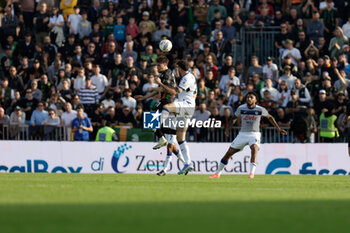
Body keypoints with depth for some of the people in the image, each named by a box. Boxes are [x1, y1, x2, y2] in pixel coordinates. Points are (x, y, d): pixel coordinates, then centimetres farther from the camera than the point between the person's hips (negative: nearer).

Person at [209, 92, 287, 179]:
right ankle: (218, 173, 21)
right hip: (242, 134, 3)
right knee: (229, 153, 4)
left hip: (254, 135, -3)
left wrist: (279, 129, 12)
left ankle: (252, 173, -40)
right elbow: (235, 118, 13)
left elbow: (269, 117, 11)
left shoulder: (260, 110, -6)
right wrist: (228, 128, -2)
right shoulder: (241, 108, -2)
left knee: (254, 149, -34)